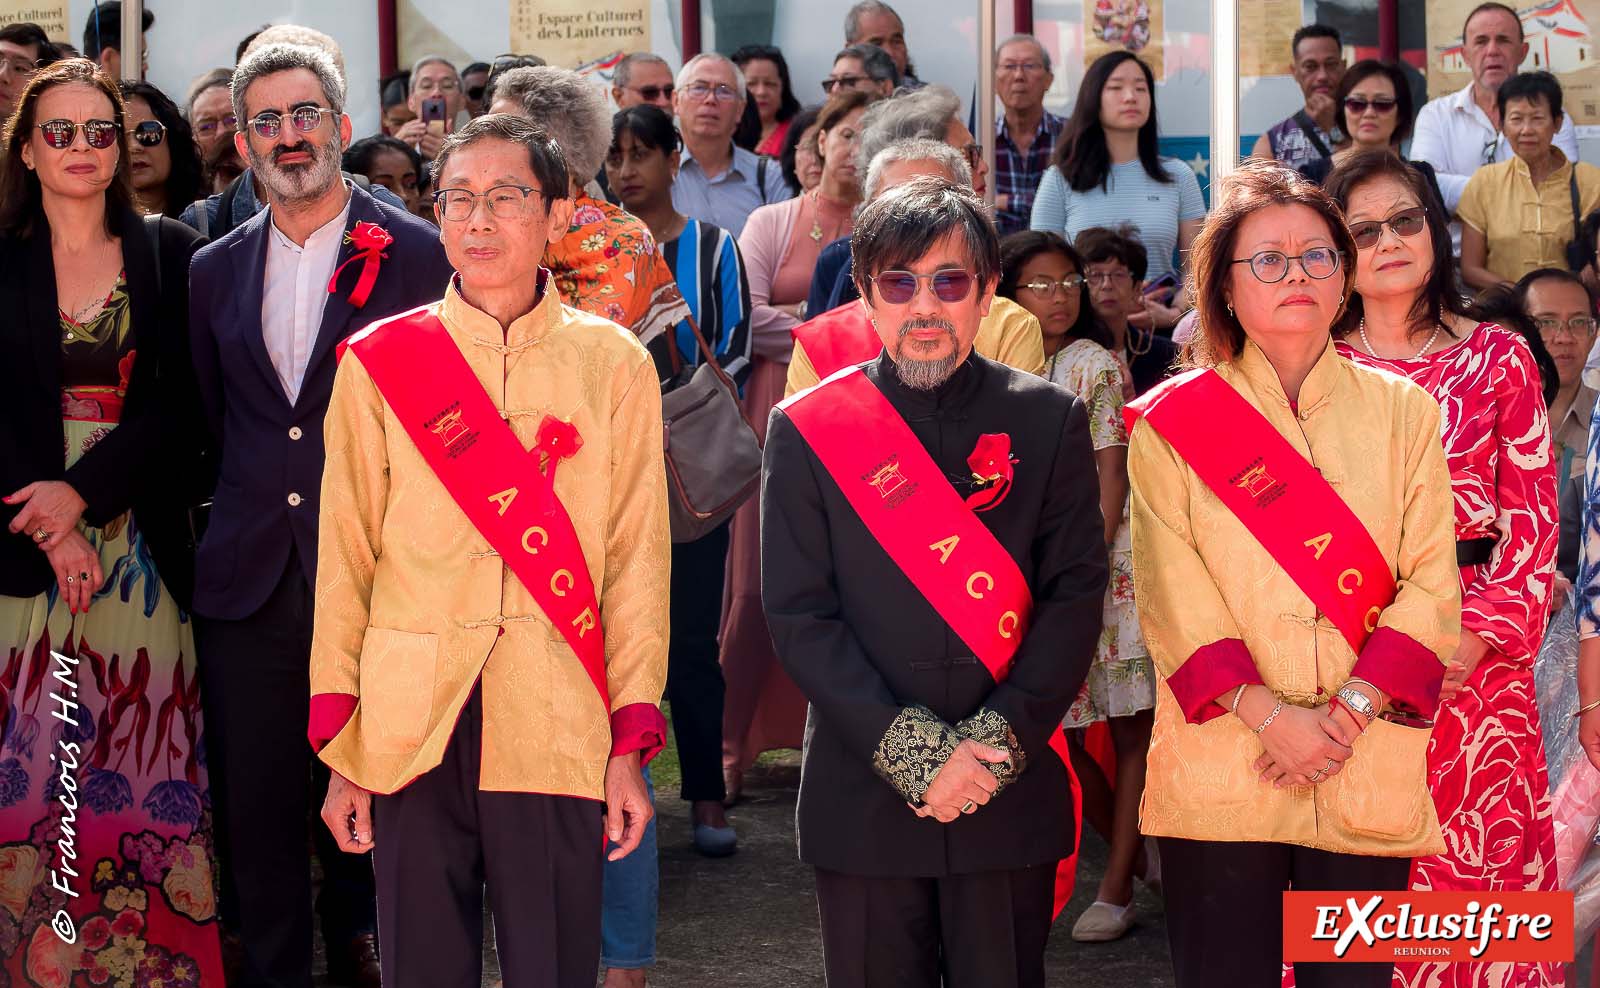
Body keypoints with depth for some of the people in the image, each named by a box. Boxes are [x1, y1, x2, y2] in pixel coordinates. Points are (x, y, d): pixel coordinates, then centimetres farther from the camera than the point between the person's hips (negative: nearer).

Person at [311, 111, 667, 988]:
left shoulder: (614, 365, 4)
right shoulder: (380, 362, 5)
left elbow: (638, 560, 5)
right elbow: (345, 560, 6)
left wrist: (631, 745, -1)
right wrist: (339, 750, 2)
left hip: (556, 730, 0)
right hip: (411, 731, 1)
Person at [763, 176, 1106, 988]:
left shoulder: (1049, 421, 4)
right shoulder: (808, 430, 1)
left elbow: (1075, 595, 0)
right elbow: (799, 614, -3)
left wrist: (998, 741, -11)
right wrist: (906, 749, -12)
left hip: (1010, 793, 0)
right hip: (862, 799, 0)